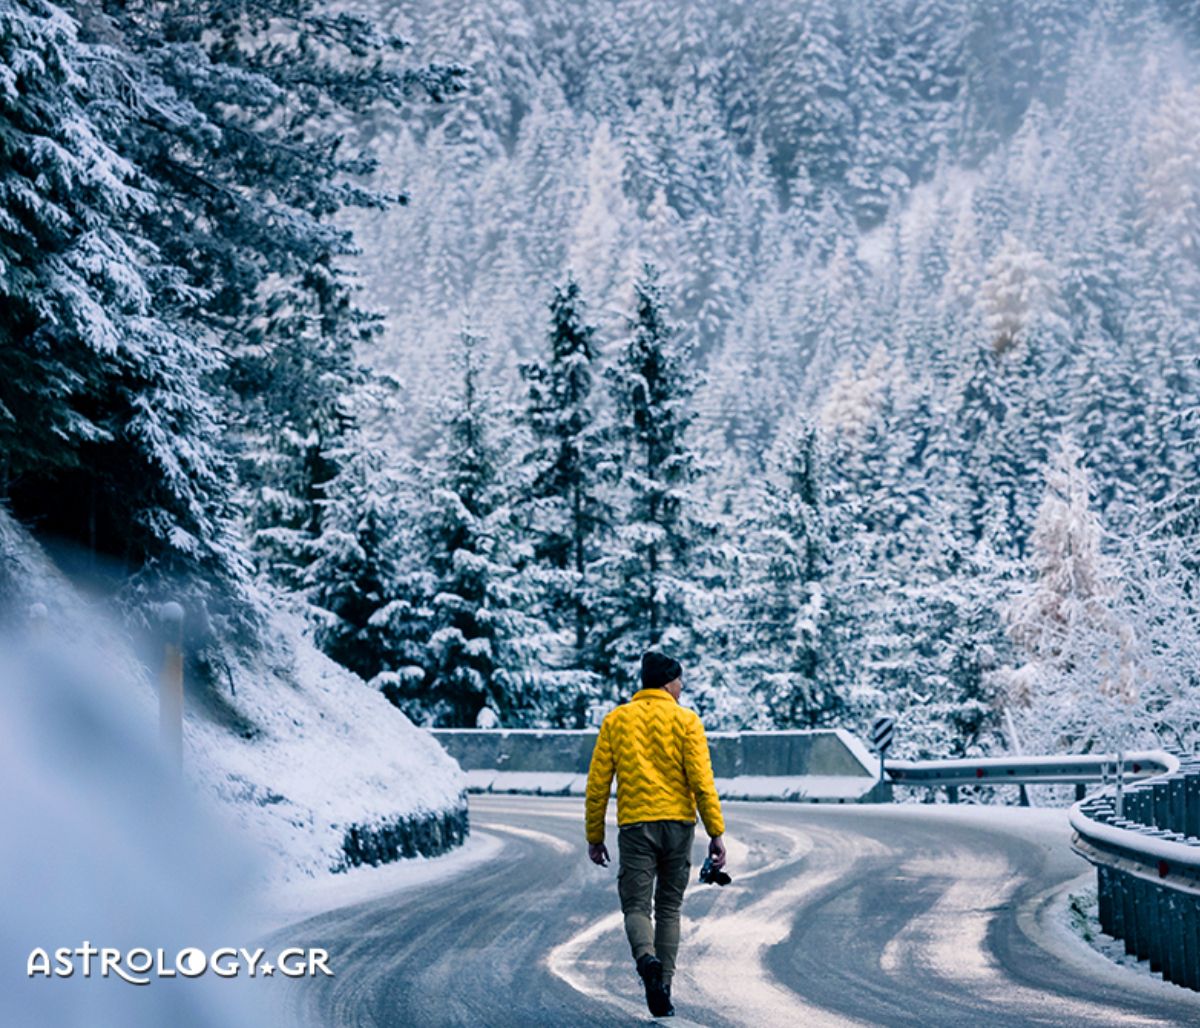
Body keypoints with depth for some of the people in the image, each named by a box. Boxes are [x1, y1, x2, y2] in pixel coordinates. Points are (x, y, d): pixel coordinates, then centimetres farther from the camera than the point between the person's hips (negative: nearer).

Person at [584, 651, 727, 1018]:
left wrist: (595, 836, 11)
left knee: (636, 905, 2)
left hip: (634, 826, 0)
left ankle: (647, 958, -28)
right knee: (669, 908, 12)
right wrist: (716, 832, -6)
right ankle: (664, 986, 8)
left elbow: (597, 784, 4)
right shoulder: (685, 720, 1)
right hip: (678, 823, 0)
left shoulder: (616, 720, 6)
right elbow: (701, 780, -8)